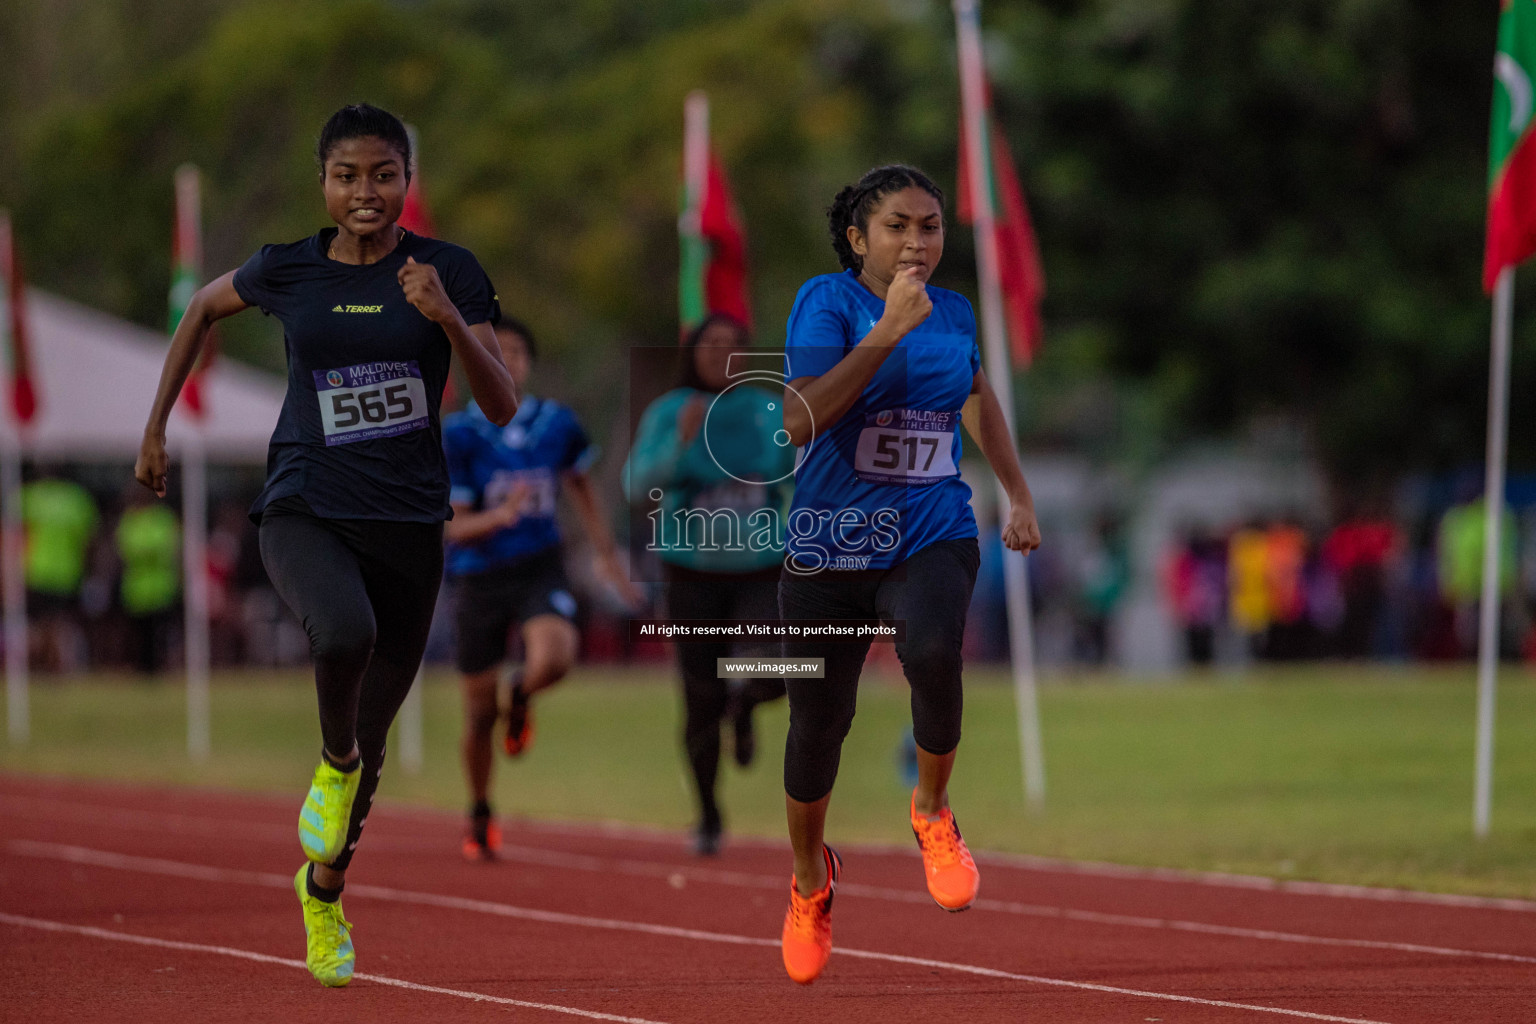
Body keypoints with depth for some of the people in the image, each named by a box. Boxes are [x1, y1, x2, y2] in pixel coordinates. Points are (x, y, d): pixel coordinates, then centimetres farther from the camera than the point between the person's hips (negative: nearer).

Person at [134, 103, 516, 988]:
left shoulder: (449, 273, -3)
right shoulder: (288, 272, -1)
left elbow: (503, 407, -7)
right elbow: (204, 308, 20)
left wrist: (448, 319, -22)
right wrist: (156, 429, 20)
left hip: (408, 522, 1)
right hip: (305, 511, -1)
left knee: (372, 739, 13)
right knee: (346, 631, -37)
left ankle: (324, 889, 40)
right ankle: (334, 763, -6)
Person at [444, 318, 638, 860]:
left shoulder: (557, 424, -1)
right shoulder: (459, 434, -9)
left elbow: (580, 487, 20)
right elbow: (455, 527, -11)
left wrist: (605, 552, 19)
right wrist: (501, 515, -30)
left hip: (540, 569, 1)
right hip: (481, 578, -1)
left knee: (554, 658, -31)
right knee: (479, 713, 6)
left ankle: (521, 695, 8)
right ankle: (480, 815, 32)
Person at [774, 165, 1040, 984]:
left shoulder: (954, 314, 7)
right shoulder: (827, 301, -8)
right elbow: (801, 420, -22)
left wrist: (1019, 496, 28)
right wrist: (887, 331, -25)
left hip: (932, 538, 1)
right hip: (830, 543, -1)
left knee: (933, 651, -32)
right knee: (818, 724, 6)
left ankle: (933, 812, -5)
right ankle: (810, 879, 36)